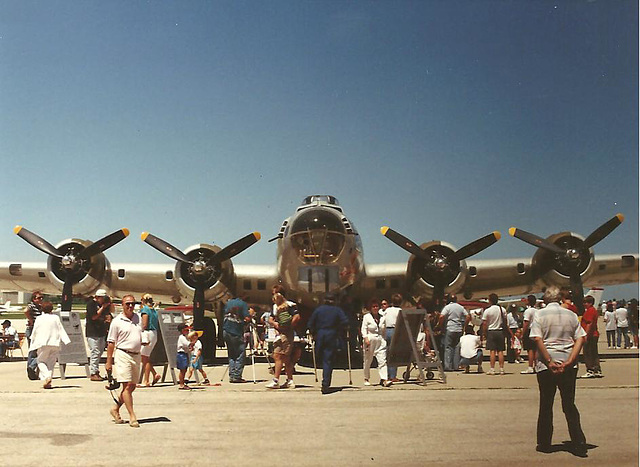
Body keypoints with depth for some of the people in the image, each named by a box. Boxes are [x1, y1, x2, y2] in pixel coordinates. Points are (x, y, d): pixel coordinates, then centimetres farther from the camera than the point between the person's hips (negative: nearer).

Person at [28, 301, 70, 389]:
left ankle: (46, 377, -18)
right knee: (51, 363, 8)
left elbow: (34, 333, 6)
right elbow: (61, 330, 5)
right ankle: (48, 382, 4)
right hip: (55, 343, 2)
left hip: (43, 344, -2)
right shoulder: (56, 318, 8)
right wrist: (67, 341, 1)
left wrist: (33, 345, 17)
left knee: (41, 361, 6)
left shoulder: (39, 319, 2)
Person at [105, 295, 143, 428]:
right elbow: (111, 342, -5)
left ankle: (115, 409, 28)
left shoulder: (137, 318, 12)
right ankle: (132, 416, -5)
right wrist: (109, 361, -7)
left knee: (132, 386, 11)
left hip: (136, 355, 7)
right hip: (123, 355, -7)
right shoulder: (117, 321, -5)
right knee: (127, 386, -8)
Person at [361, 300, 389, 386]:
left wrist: (385, 339, 13)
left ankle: (383, 379, -13)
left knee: (382, 360, -9)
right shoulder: (366, 317, 2)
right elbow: (363, 329, -3)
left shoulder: (382, 317, 12)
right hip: (370, 341, -2)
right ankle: (366, 379, 21)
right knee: (368, 361, 7)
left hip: (381, 341, 3)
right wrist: (365, 338, -16)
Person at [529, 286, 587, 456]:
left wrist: (550, 362, -13)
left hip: (546, 365, -2)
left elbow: (538, 339, -13)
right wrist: (568, 362, -8)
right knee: (570, 405, 11)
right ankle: (579, 444, 5)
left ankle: (544, 444, 15)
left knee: (546, 406, 8)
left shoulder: (540, 314, -2)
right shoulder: (571, 315, 7)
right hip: (569, 366, 3)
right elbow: (580, 339, -1)